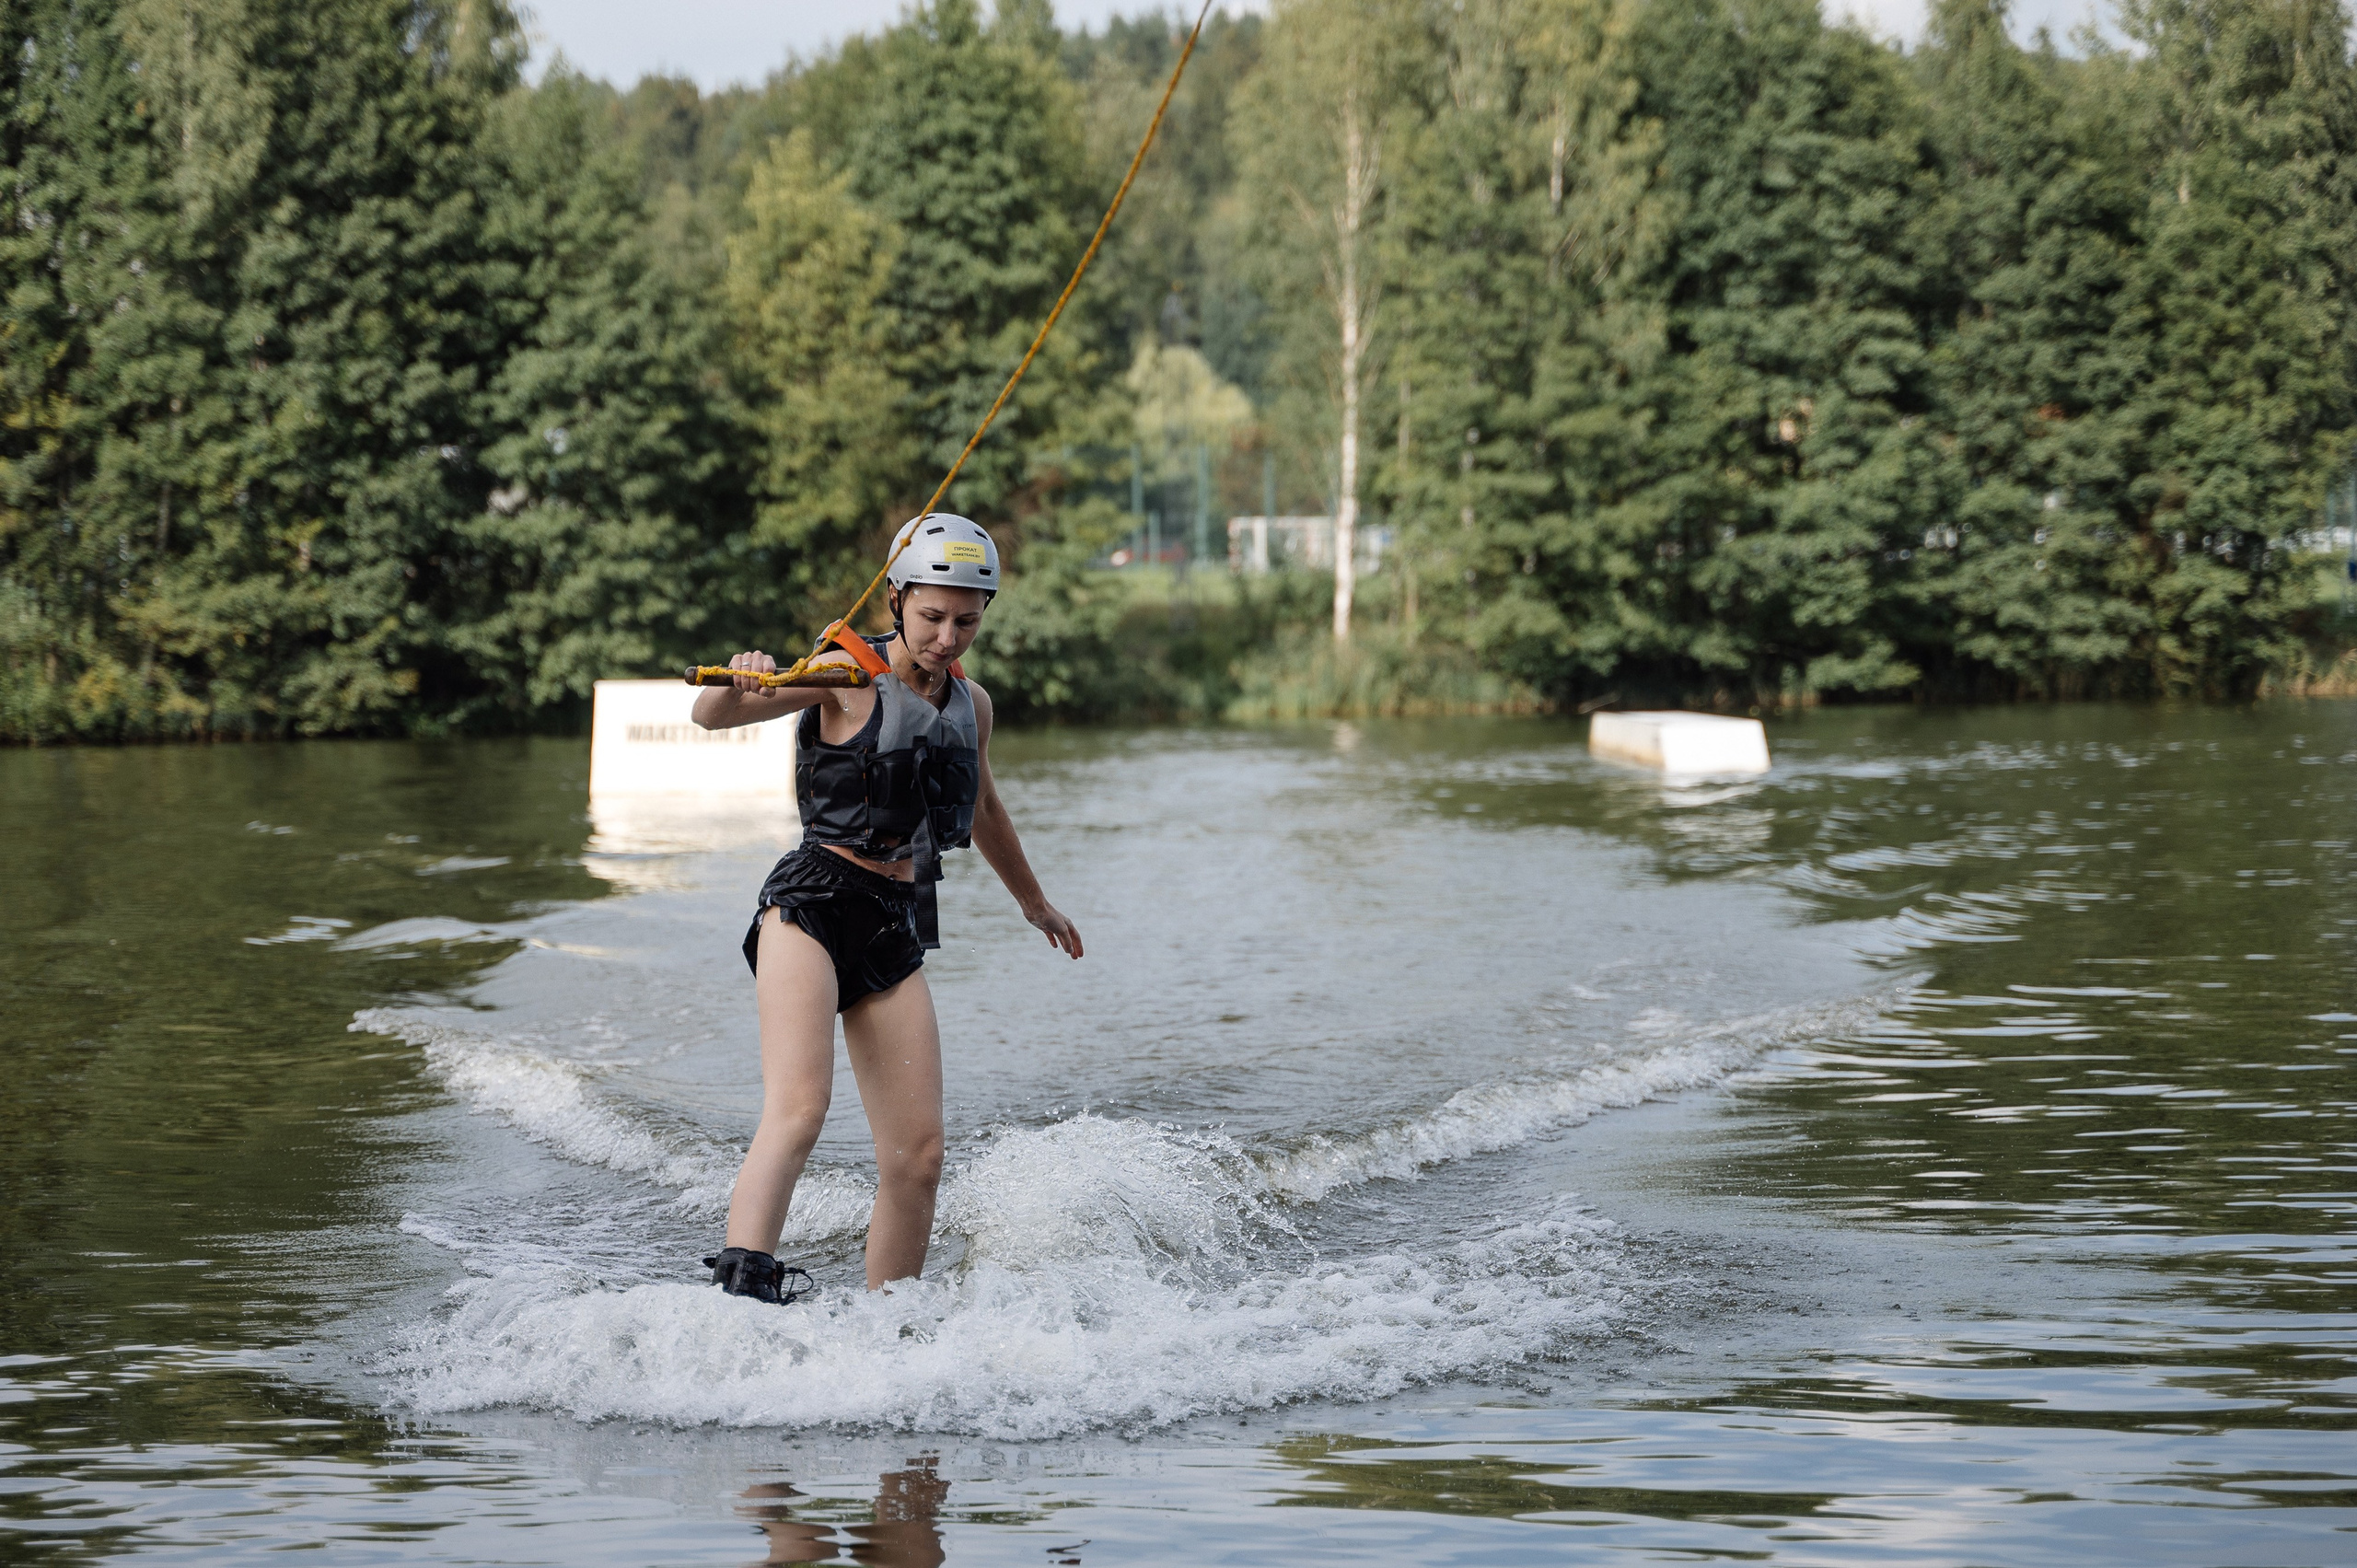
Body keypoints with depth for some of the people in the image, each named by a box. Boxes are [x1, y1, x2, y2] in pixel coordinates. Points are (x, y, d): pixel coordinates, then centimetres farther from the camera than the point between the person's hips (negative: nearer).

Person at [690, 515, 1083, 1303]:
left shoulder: (972, 703, 14)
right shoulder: (850, 676, -4)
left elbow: (983, 810, 33)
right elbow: (711, 715, -12)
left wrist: (1034, 902, 46)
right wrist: (742, 682, -36)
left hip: (896, 931, 6)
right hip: (811, 908, -6)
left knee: (918, 1157, -1)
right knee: (799, 1107, -27)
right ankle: (743, 1287, -40)